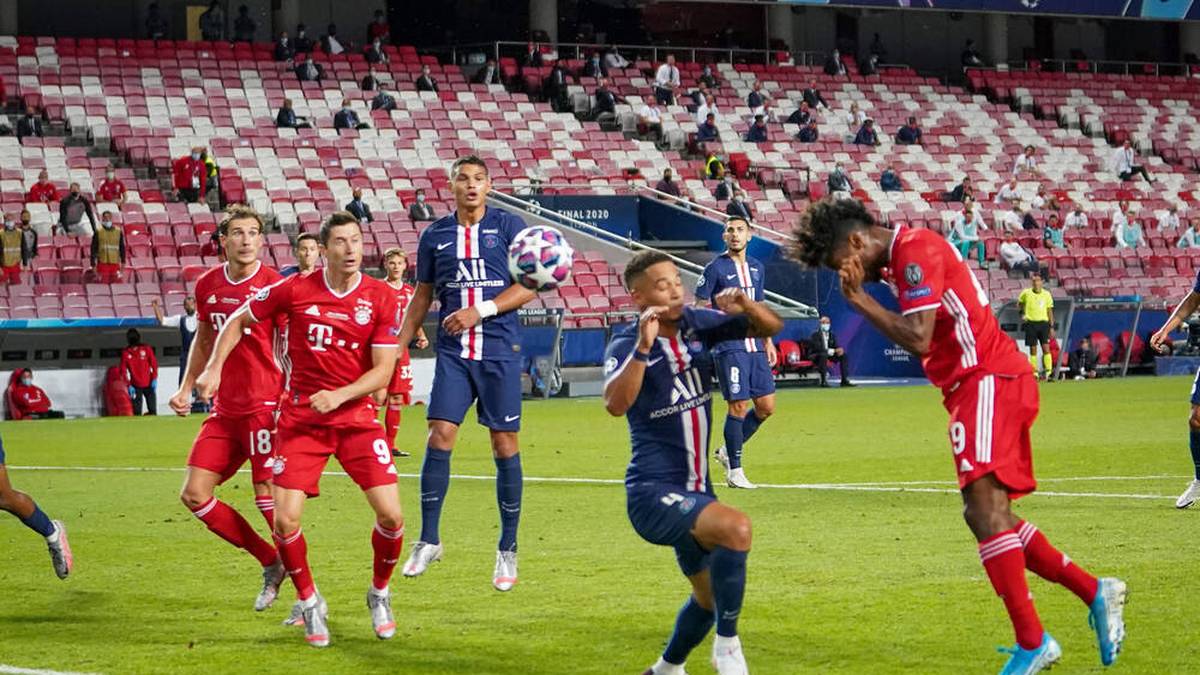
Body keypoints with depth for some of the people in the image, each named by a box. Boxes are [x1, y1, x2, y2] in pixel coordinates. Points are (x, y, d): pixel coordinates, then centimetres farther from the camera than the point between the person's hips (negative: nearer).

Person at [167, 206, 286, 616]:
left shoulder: (274, 286, -8)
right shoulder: (208, 285, 9)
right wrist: (185, 389, 15)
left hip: (264, 408, -7)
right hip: (224, 409, 7)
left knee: (269, 498, -11)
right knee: (194, 495, 2)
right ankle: (271, 564, 15)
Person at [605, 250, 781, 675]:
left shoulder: (698, 324, 1)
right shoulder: (627, 344, -15)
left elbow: (771, 328, 3)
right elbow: (615, 404, -34)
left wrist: (745, 306, -17)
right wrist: (643, 346, -43)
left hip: (694, 492, 8)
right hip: (653, 493, -8)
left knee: (711, 597, 20)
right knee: (735, 528, -32)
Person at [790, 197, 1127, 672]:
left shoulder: (915, 250, -13)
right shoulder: (907, 254, 19)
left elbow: (918, 338, -21)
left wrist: (859, 299, -14)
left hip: (988, 382, -11)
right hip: (976, 384, 11)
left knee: (985, 504, -19)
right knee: (986, 516, 12)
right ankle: (1094, 592, 16)